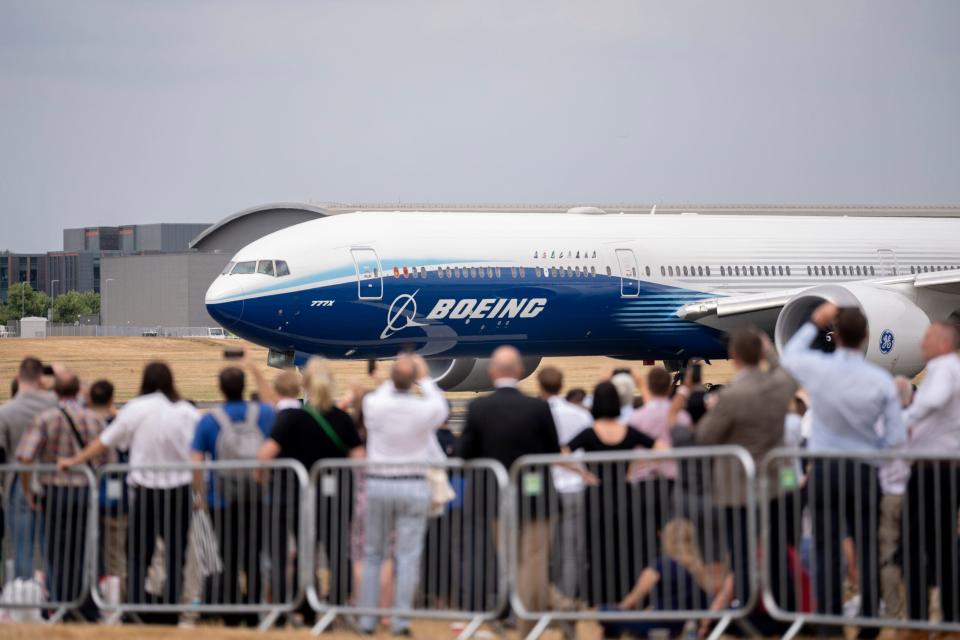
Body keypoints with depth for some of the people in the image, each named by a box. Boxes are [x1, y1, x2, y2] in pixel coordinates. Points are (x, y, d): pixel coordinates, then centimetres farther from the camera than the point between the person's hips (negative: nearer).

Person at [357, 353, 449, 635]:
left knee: (373, 555, 11)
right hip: (413, 486, -2)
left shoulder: (373, 404, -7)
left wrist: (393, 378, 25)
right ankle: (401, 620, -3)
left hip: (378, 484, 2)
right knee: (408, 556, 1)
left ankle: (367, 620, 10)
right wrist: (425, 379, 23)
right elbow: (442, 409, 15)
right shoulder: (424, 408, -10)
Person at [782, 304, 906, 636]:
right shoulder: (881, 381, -7)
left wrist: (814, 323, 26)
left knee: (826, 549, 4)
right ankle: (869, 622, 7)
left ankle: (829, 622, 3)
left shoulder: (818, 368, -7)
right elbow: (897, 437, -3)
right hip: (864, 471, 0)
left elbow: (789, 356, 18)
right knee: (867, 549, 7)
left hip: (824, 470, 0)